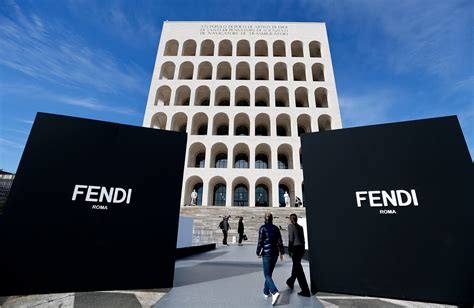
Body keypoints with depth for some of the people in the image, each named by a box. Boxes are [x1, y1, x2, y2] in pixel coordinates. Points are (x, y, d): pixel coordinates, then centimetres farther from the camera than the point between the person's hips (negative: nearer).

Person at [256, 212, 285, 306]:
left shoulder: (262, 228, -10)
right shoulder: (276, 228, 3)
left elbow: (260, 241, -11)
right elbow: (280, 241, 4)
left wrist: (258, 252, 1)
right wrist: (281, 252, 12)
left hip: (267, 253, -5)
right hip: (275, 253, 5)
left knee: (267, 275, 1)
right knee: (269, 273, 21)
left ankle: (275, 292, -19)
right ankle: (266, 292, 32)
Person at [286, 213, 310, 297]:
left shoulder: (290, 226, -9)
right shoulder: (300, 227, 10)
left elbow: (291, 239, -14)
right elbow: (303, 239, 12)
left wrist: (289, 250, -8)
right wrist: (303, 249, 18)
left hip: (295, 248, -8)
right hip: (301, 247, 8)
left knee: (298, 269, 0)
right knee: (296, 265, 23)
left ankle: (305, 291, 2)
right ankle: (291, 282, 43)